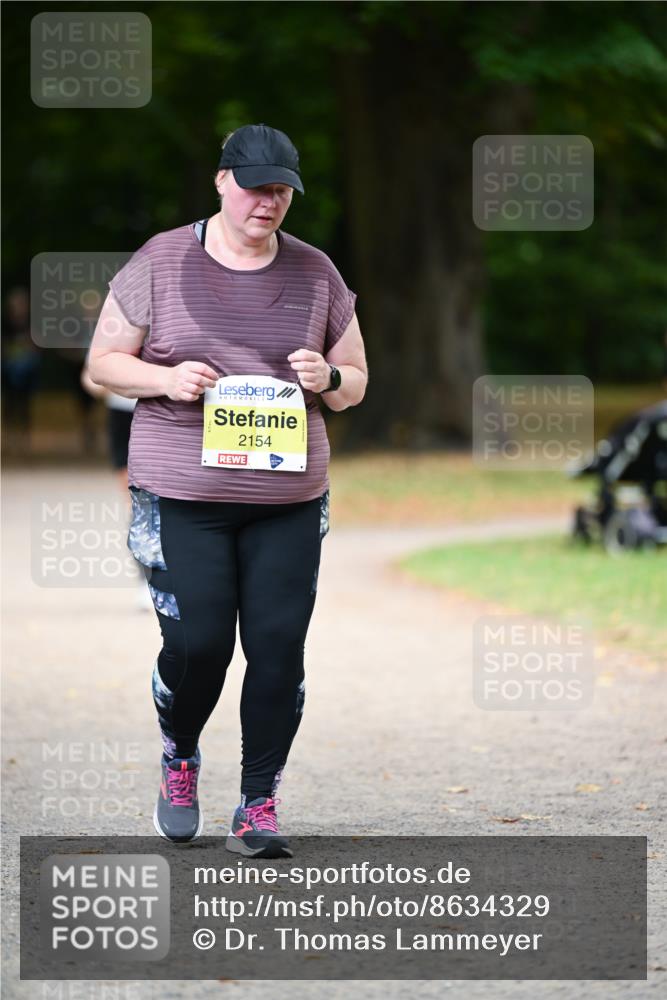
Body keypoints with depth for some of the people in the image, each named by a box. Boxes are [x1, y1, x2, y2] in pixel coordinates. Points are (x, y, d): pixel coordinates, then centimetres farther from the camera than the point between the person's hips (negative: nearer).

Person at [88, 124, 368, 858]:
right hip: (181, 495, -2)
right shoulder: (160, 262, 0)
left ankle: (258, 808, 4)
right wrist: (167, 378, -14)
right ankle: (179, 759, 24)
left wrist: (327, 378, -9)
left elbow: (355, 383, 15)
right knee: (196, 642, -7)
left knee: (279, 646, -5)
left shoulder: (315, 273, 8)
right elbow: (104, 361, 5)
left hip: (287, 498, 2)